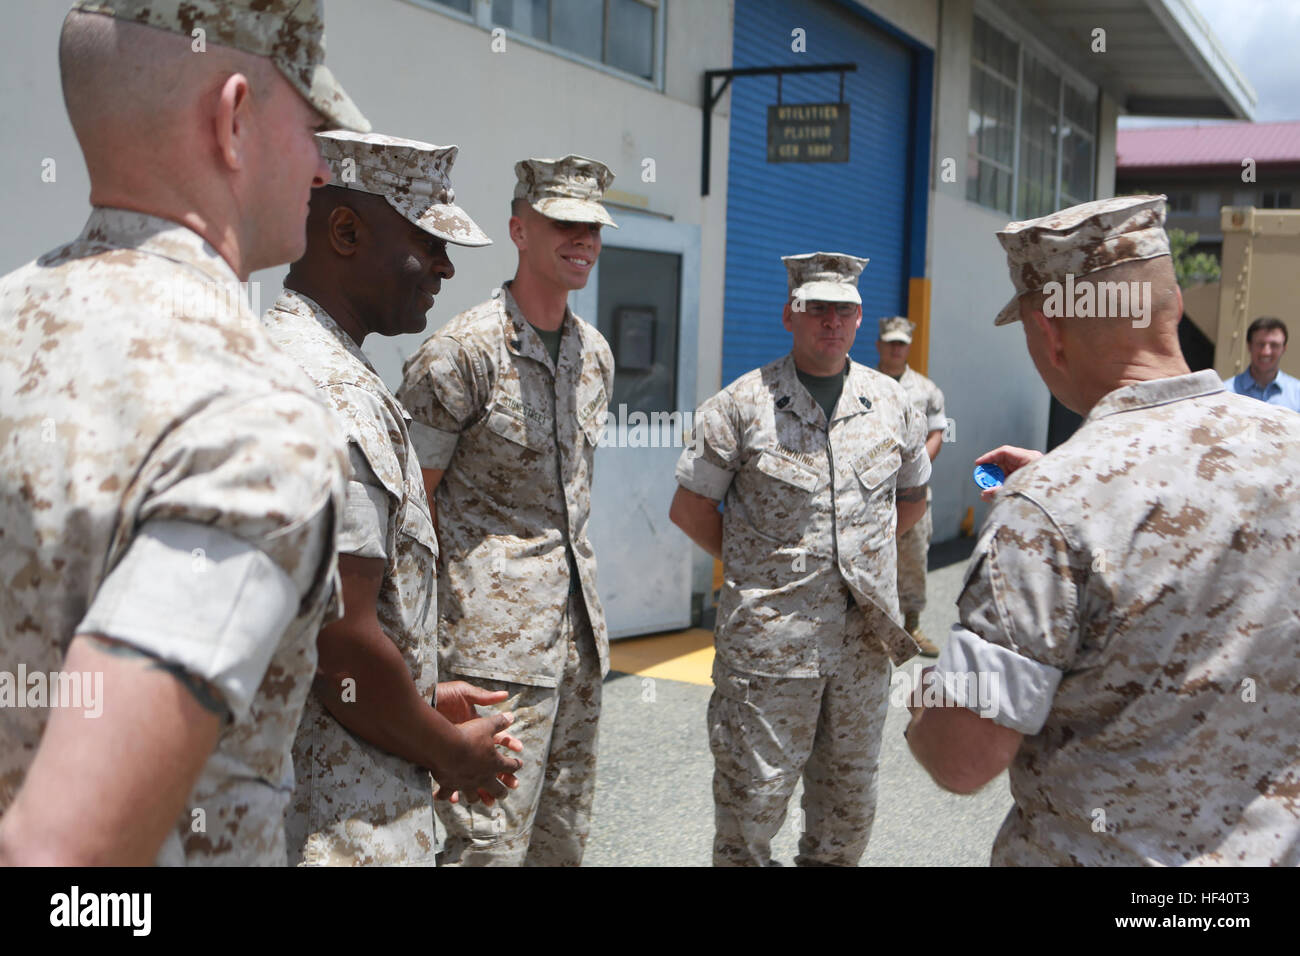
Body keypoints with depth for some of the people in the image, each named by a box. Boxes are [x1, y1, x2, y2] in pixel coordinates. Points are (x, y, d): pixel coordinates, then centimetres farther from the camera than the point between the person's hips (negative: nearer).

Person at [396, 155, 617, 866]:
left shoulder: (595, 354, 12)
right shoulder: (462, 352, -12)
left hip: (578, 624, 8)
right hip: (496, 639, -8)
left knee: (564, 837, 16)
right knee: (489, 844, -6)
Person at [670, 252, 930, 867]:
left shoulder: (890, 402, 8)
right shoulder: (744, 402, -3)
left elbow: (912, 500, 21)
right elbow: (689, 508, 1)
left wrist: (855, 546, 12)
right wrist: (752, 564, 0)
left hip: (864, 632, 4)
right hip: (768, 633, -4)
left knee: (850, 799, 15)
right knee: (754, 793, 2)